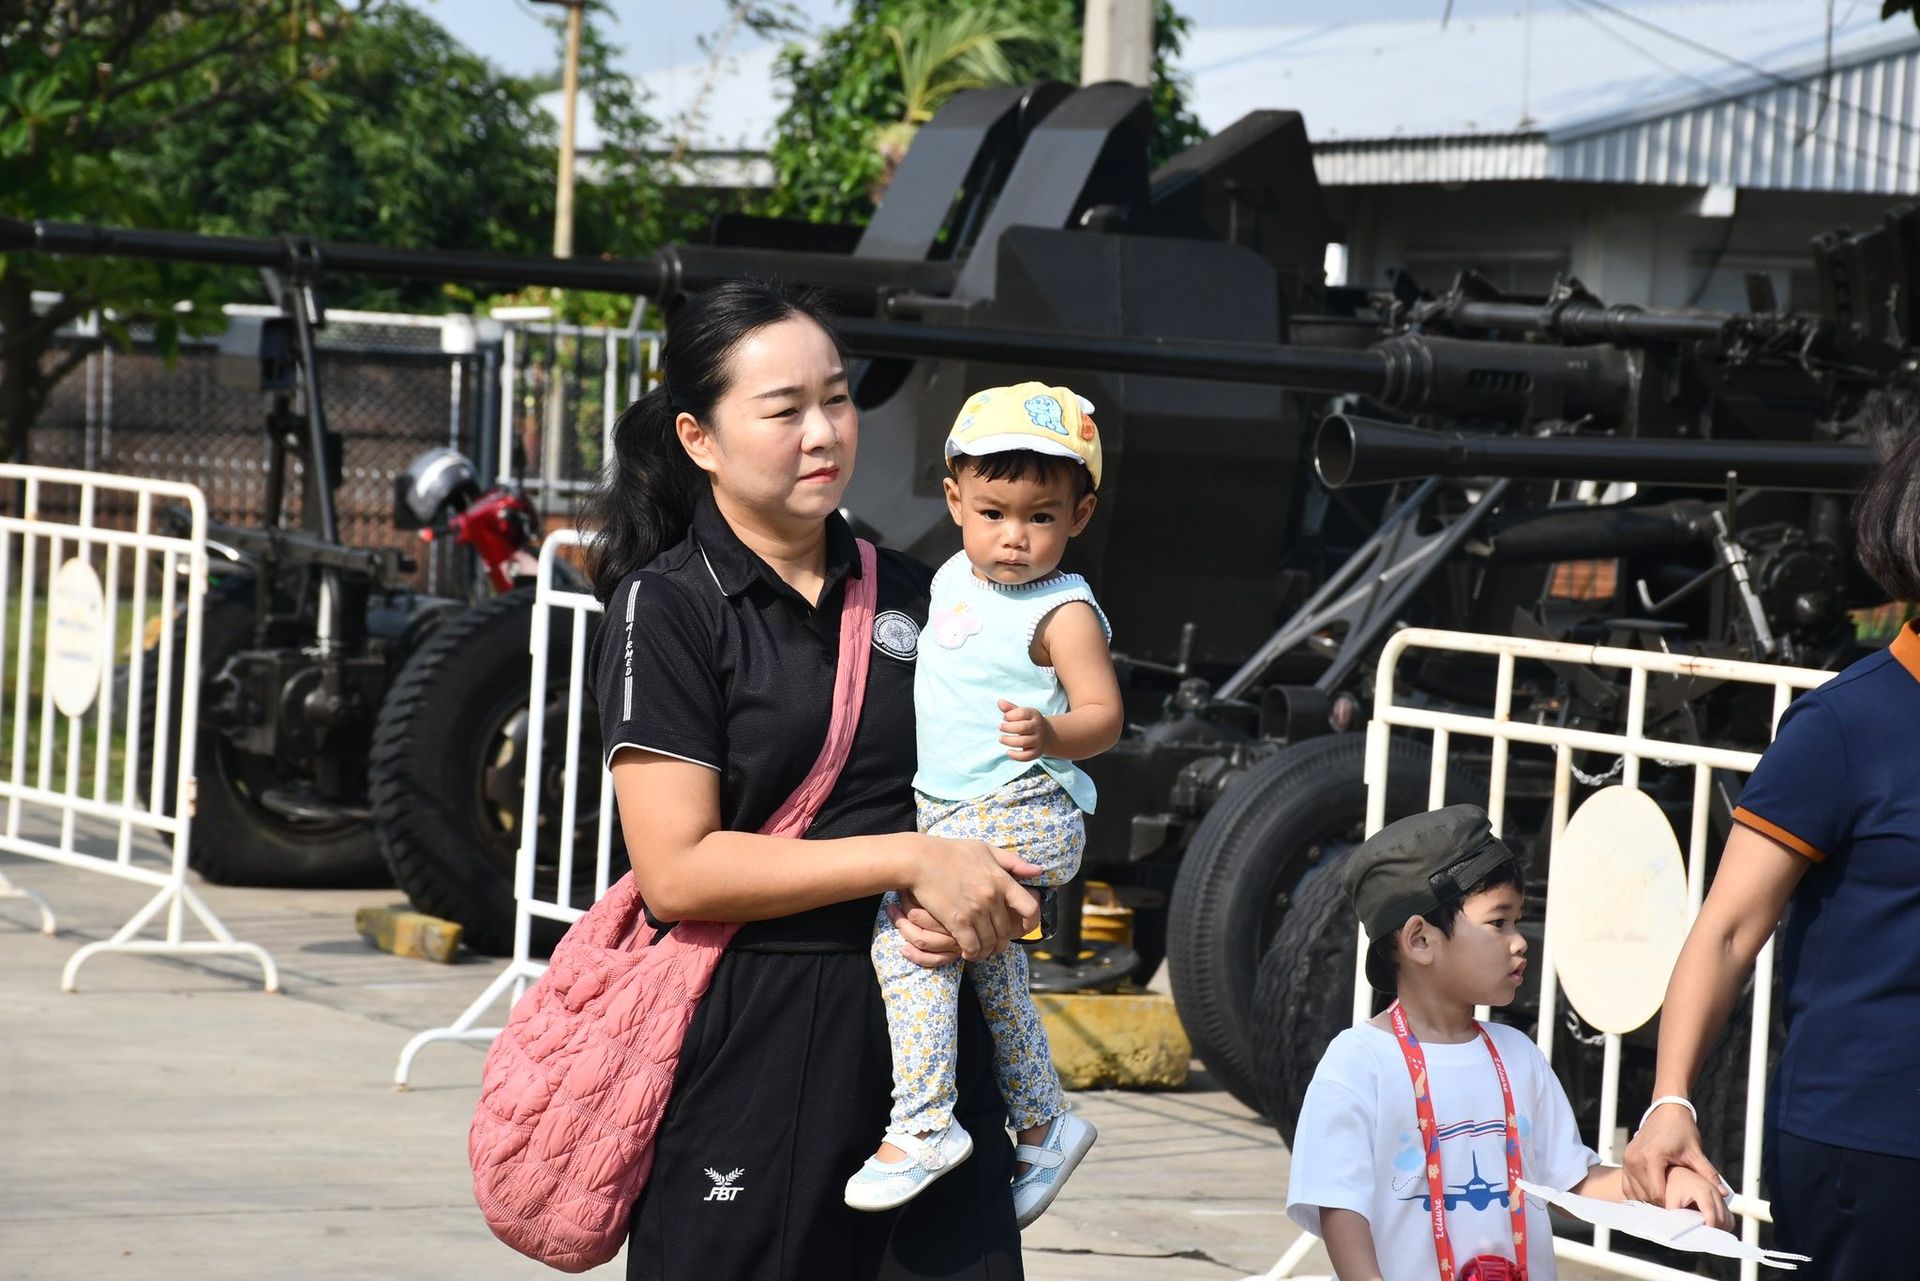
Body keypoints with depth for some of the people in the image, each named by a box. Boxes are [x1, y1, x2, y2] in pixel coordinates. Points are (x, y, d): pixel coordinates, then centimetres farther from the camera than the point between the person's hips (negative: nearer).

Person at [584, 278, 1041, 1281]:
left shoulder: (907, 593, 13)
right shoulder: (667, 607, -3)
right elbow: (677, 869, -12)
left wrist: (998, 896, 0)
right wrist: (911, 861, -16)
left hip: (927, 1034, 4)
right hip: (748, 1046, -4)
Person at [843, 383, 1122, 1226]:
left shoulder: (1063, 612, -13)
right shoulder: (954, 579, 10)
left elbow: (1103, 715, -20)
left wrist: (1050, 734, -38)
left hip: (1020, 814, -9)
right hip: (950, 810, 9)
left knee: (906, 929, -23)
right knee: (992, 972, 20)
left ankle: (923, 1126, -22)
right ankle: (1042, 1125, 37)